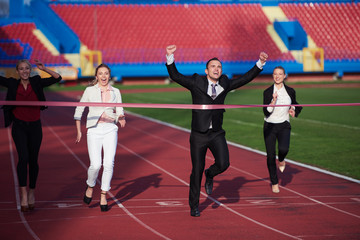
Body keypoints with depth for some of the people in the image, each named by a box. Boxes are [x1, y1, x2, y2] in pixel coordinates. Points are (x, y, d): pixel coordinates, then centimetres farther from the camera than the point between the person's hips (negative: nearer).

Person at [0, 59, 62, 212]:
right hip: (19, 126, -1)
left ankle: (31, 193, 24)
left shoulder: (36, 82, 1)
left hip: (35, 126, 1)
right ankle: (23, 195, -19)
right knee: (23, 158, -18)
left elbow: (57, 78, -2)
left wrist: (44, 69, -13)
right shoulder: (13, 84, 0)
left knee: (33, 160, 7)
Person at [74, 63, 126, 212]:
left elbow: (120, 111, 10)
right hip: (94, 130, -2)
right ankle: (90, 186, 17)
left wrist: (121, 119, -14)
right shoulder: (90, 91, 4)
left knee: (109, 163, -10)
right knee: (96, 164, -14)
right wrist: (78, 131, 4)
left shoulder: (115, 92, 10)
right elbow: (79, 111, 9)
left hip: (110, 129, 2)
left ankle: (103, 196, 3)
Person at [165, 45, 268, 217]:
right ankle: (194, 206, 20)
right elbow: (175, 76, -8)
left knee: (223, 164, -19)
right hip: (199, 135, -2)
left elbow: (246, 79, 11)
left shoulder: (224, 84, 6)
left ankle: (210, 174, 19)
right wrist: (170, 58, -21)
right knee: (197, 171, 4)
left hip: (217, 133, 2)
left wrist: (260, 63, 4)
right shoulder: (196, 82, -3)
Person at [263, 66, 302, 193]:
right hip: (269, 126, 0)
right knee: (271, 155, 0)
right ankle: (274, 183, 18)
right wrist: (273, 101, -27)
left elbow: (296, 105, 20)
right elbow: (266, 112, -12)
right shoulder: (268, 92, -5)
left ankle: (281, 160, 13)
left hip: (284, 126, 0)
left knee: (283, 149, -26)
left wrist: (294, 111, -1)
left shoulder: (290, 91, 1)